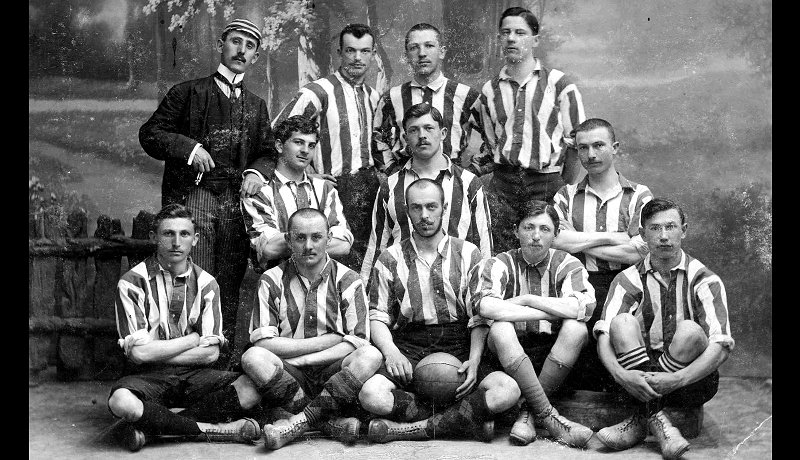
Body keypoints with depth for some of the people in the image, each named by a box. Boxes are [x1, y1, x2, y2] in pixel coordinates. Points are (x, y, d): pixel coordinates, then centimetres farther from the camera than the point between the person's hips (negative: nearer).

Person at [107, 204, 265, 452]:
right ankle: (210, 429, -21)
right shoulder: (132, 283, -5)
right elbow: (139, 352, -14)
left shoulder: (205, 284, 3)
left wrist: (156, 352, -8)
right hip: (147, 377, -3)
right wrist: (193, 339, -7)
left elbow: (211, 353, -3)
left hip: (193, 375, 3)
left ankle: (151, 426, -19)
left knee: (250, 390, -23)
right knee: (121, 401, -37)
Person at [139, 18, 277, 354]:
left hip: (237, 201, 4)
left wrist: (257, 172, -3)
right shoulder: (188, 93, 8)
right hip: (194, 196, -3)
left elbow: (268, 152, 19)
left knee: (230, 287, 5)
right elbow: (149, 133, 3)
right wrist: (188, 147, -12)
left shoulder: (256, 106, 20)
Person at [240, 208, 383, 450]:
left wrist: (301, 359, -12)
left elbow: (358, 343, -5)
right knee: (252, 357, -29)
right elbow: (262, 342, -8)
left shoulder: (347, 280, 3)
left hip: (332, 375, 0)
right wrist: (327, 341, -10)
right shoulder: (272, 281, 3)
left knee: (371, 355, -28)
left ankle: (301, 420, -27)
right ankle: (331, 421, -28)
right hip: (287, 376, 0)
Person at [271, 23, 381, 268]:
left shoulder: (373, 95, 13)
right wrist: (307, 172, -10)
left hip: (371, 185, 6)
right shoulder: (320, 91, -8)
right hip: (336, 185, -6)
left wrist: (377, 171, 14)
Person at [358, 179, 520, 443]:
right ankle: (466, 419, -17)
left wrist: (474, 360, -14)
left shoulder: (468, 254, 7)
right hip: (408, 353, 0)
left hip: (459, 353, 0)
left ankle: (412, 429, -21)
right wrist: (391, 352, -15)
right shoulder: (391, 259, 8)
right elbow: (378, 316, 6)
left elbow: (479, 317, 3)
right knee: (371, 395, -32)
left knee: (507, 390, -28)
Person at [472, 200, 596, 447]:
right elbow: (486, 306, -24)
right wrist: (551, 312, -19)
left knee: (576, 328, -27)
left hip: (557, 355, 1)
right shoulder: (500, 264, -1)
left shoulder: (567, 265, 2)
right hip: (511, 354, -1)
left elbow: (584, 307, -20)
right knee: (500, 329, -31)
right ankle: (550, 417, -27)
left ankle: (528, 412, -19)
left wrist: (526, 299, -17)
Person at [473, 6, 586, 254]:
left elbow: (576, 142, 1)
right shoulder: (490, 89, 12)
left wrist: (566, 190, 0)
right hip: (502, 184, 3)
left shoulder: (558, 83, 1)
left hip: (547, 183, -3)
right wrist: (470, 169, 7)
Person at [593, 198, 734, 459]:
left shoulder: (704, 280, -4)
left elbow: (722, 345, -17)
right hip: (638, 378, 1)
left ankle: (640, 422, -21)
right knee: (622, 322, -22)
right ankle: (657, 421, -29)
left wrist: (676, 380, -31)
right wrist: (621, 374, -33)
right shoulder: (628, 281, 1)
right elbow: (604, 334, -12)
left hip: (692, 382, -1)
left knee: (689, 331, -29)